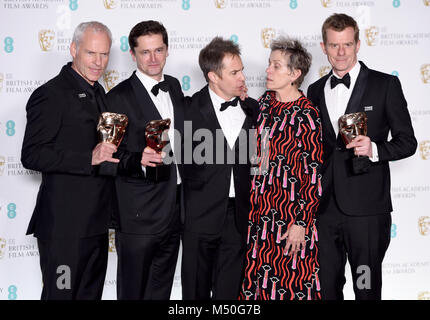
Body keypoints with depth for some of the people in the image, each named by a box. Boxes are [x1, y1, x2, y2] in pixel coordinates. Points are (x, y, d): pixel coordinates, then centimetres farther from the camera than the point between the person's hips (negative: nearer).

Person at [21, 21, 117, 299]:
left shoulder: (97, 92, 15)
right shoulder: (50, 95, -13)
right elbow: (32, 156, -19)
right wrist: (90, 158, -26)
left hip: (96, 223, 9)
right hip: (65, 224, -8)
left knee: (92, 292, 18)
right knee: (62, 293, 1)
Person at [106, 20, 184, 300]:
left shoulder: (174, 86, 9)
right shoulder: (119, 97, -13)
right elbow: (112, 156, -14)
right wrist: (139, 161, -32)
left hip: (175, 209, 6)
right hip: (139, 213, -6)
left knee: (161, 288, 19)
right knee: (133, 290, 6)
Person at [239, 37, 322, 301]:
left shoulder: (307, 115, -14)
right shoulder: (265, 102, 6)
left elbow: (314, 175, -14)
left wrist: (301, 223, -16)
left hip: (290, 210, -6)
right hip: (260, 206, 7)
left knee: (291, 278, 3)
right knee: (259, 274, 13)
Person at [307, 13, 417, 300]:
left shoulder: (385, 85, -1)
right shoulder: (315, 91, 13)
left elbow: (407, 141, -1)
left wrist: (375, 150, -19)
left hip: (366, 208, -4)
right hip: (324, 208, 4)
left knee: (367, 288, 4)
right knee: (327, 286, 12)